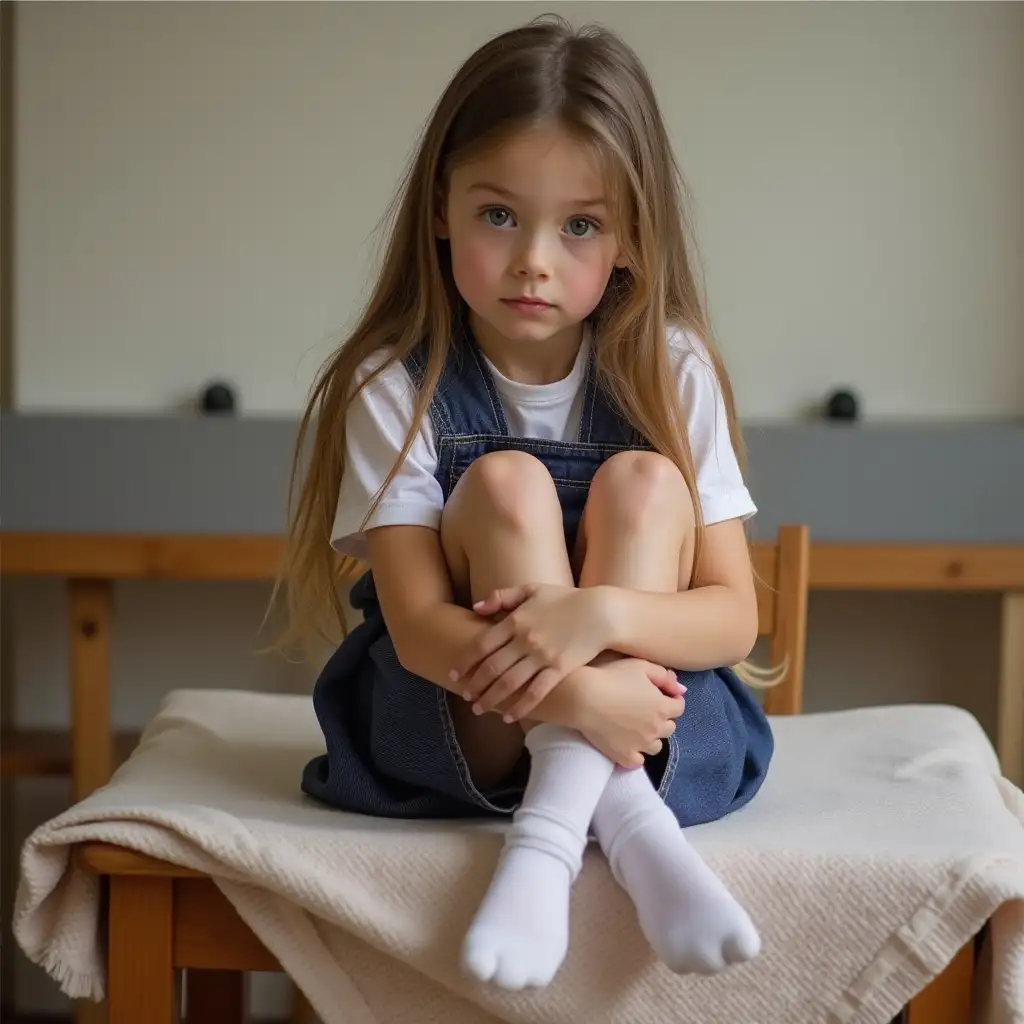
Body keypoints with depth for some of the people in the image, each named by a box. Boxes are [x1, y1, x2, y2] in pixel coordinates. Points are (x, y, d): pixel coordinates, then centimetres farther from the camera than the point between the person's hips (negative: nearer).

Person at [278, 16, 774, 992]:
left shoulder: (671, 375, -6)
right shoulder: (395, 387, -10)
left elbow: (733, 616, -10)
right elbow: (417, 624, -17)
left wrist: (604, 612, -33)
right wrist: (576, 696, -35)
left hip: (651, 711, 1)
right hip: (452, 721, -1)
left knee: (643, 481, -22)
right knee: (505, 483, -23)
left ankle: (549, 834, -33)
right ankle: (621, 814, -33)